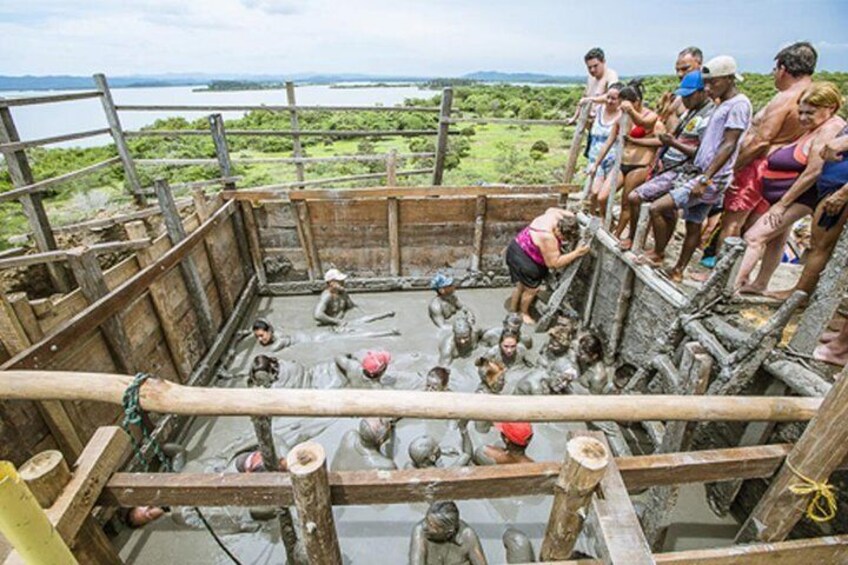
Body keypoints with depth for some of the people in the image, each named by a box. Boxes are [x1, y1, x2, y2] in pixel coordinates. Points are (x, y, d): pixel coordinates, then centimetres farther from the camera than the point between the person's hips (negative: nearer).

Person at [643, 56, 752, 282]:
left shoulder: (739, 104, -10)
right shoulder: (723, 105, 19)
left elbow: (728, 146, -18)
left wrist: (705, 178, -22)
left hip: (713, 179, -10)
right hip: (705, 176, 10)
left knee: (656, 208, -16)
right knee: (693, 225, 13)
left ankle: (658, 254, 1)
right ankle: (677, 271, 22)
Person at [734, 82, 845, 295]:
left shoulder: (831, 129, -17)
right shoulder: (813, 128, 13)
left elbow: (814, 172, -22)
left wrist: (782, 203, -20)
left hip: (799, 196, -10)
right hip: (784, 194, 10)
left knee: (755, 236, -17)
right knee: (776, 239, 17)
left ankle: (734, 286, -18)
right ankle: (759, 284, 28)